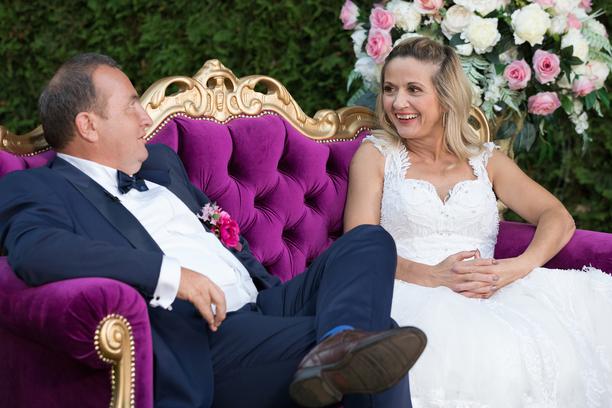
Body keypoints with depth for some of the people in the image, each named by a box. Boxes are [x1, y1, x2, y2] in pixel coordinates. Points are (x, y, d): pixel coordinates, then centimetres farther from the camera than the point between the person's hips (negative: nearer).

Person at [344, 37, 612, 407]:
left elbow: (558, 218, 9)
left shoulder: (485, 160, 21)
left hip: (490, 296, 3)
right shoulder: (376, 154, 15)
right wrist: (430, 276, -17)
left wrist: (520, 266, -14)